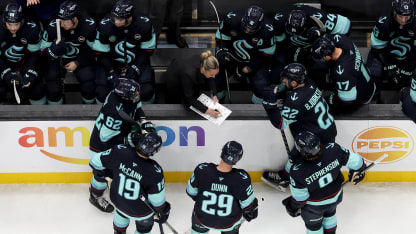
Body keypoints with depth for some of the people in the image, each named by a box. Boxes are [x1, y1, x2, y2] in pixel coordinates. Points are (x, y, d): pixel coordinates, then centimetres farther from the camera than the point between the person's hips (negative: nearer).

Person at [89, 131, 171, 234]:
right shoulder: (154, 171, -35)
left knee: (122, 213, 39)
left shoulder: (120, 151, -28)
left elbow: (97, 161, -13)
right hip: (140, 211, -4)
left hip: (118, 201, 4)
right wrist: (164, 211, 0)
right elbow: (157, 199, -21)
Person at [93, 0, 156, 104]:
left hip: (137, 63, 0)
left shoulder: (144, 24, -19)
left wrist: (135, 68, -17)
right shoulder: (104, 26, -21)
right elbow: (101, 53, -8)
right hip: (111, 63, 0)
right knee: (102, 93, -22)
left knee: (146, 92, -24)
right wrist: (111, 72, -17)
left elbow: (147, 50, -7)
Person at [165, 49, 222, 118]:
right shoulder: (189, 73, -47)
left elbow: (210, 79, -9)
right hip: (174, 78, -5)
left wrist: (214, 95, -19)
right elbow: (189, 98, -35)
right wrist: (206, 110, -41)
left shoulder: (205, 62, -33)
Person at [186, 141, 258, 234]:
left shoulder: (201, 170, -28)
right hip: (229, 223, -1)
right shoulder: (242, 178, -31)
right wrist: (250, 214, 8)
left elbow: (191, 192, -8)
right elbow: (249, 205, -16)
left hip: (203, 218, 1)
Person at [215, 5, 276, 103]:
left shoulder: (267, 30, -27)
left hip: (255, 60, -2)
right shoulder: (232, 19, -23)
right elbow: (221, 37, -4)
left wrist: (249, 68, -17)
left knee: (261, 85, -20)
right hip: (232, 57, 2)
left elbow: (266, 53, -14)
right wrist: (222, 51, -21)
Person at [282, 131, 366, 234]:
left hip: (314, 205, -3)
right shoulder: (333, 150, -35)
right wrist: (357, 172, 3)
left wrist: (294, 208, 0)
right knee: (329, 214, 37)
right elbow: (355, 160, -20)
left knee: (313, 225, 28)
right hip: (335, 197, 3)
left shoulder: (297, 172, -39)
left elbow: (300, 197, -22)